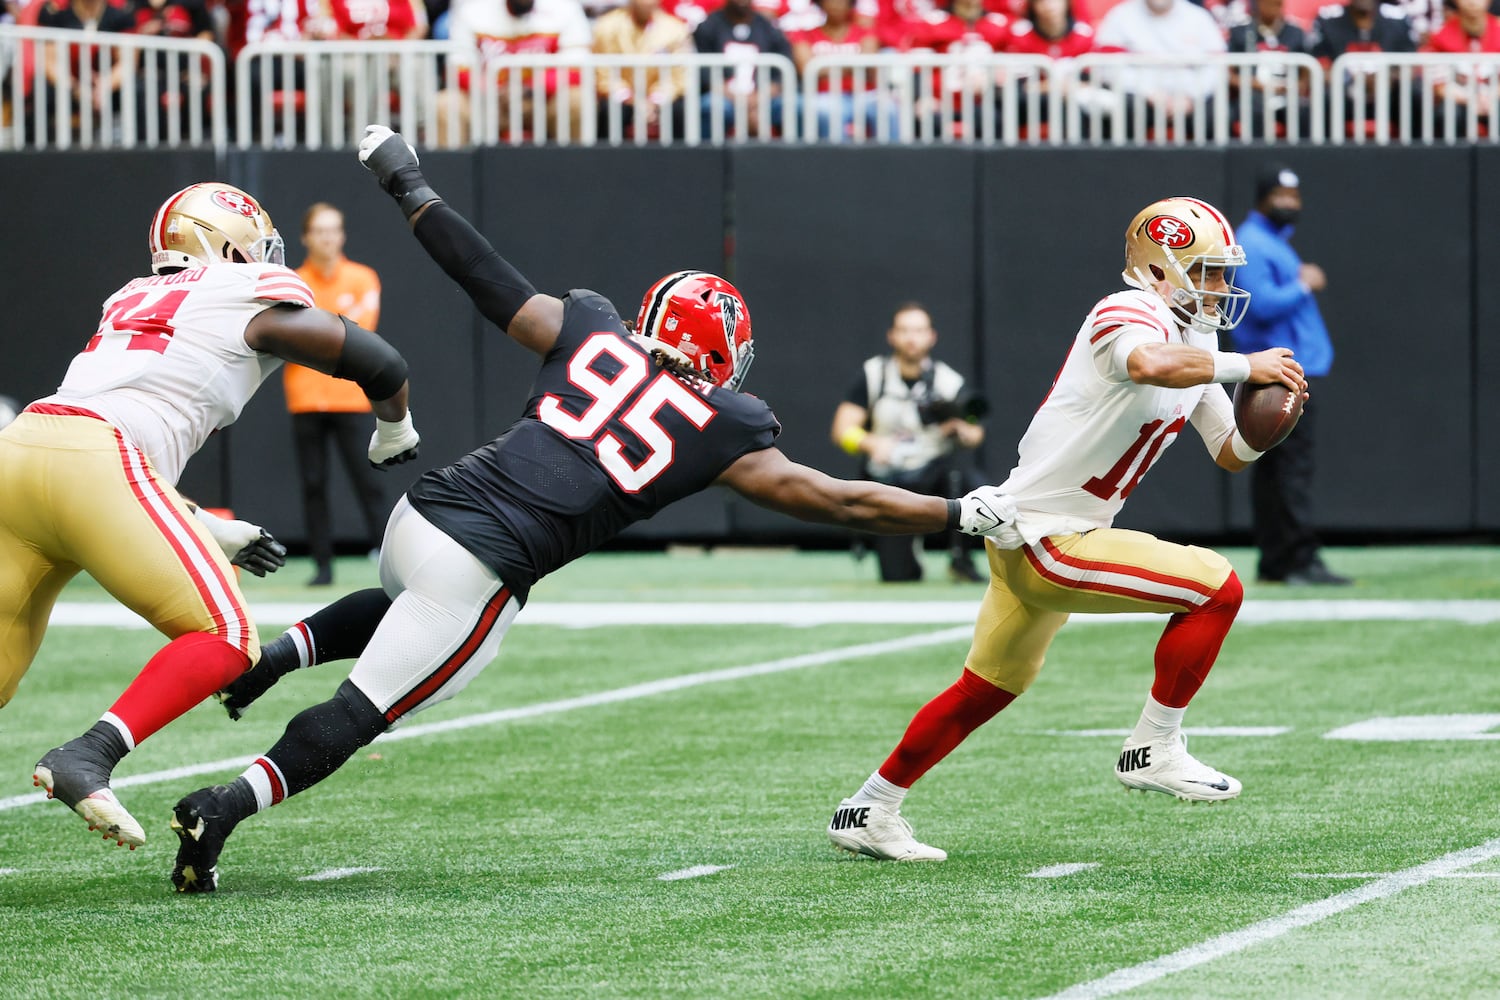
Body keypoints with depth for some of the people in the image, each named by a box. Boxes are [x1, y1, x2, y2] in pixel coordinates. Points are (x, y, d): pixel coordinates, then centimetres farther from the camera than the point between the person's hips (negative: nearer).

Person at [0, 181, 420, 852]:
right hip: (94, 464, -7)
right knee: (225, 638, -3)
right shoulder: (254, 297, 12)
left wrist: (213, 533, 36)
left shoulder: (131, 302, 31)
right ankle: (85, 760, -21)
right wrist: (394, 433, 39)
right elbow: (381, 366, 16)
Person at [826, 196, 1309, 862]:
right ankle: (1153, 750, -4)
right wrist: (1246, 366, -34)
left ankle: (868, 813, 30)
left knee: (988, 690, 21)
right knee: (1215, 587, -14)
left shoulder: (1193, 343, 13)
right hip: (1043, 539, -10)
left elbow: (1230, 454, 16)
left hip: (1028, 540, 10)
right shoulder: (1128, 317, -17)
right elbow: (1151, 365, -43)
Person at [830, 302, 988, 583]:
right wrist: (871, 443, -29)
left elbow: (975, 434, -13)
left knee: (961, 461, -37)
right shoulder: (873, 374, -1)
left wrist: (962, 430, -38)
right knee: (897, 577, -14)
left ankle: (960, 557, -20)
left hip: (934, 475, 0)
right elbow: (842, 430, -7)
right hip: (887, 481, 0)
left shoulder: (949, 381, -4)